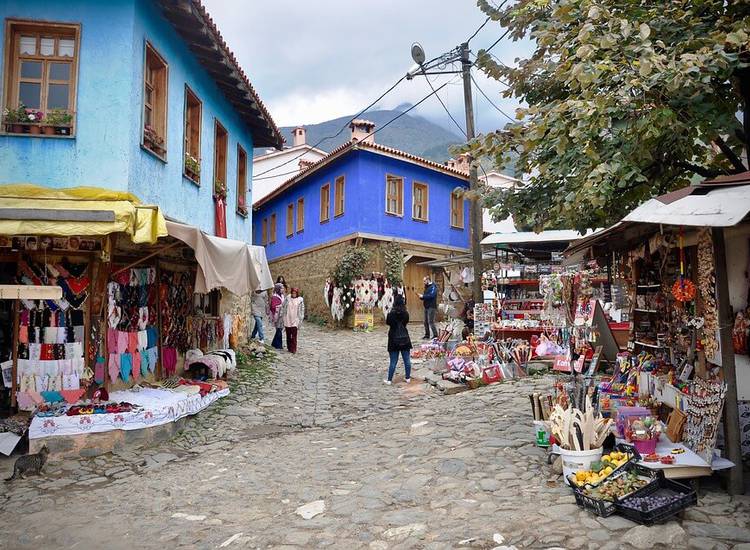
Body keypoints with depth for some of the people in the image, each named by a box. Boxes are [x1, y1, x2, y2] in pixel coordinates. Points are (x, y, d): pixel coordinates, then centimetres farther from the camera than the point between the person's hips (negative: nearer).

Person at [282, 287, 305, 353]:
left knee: (294, 335, -9)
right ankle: (289, 348, 20)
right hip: (287, 320, 2)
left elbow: (302, 310, 4)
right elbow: (283, 307, 8)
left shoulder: (300, 300, 1)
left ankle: (293, 349, -7)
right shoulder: (287, 299, 4)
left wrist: (300, 320, 0)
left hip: (295, 320, -2)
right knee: (288, 335, 8)